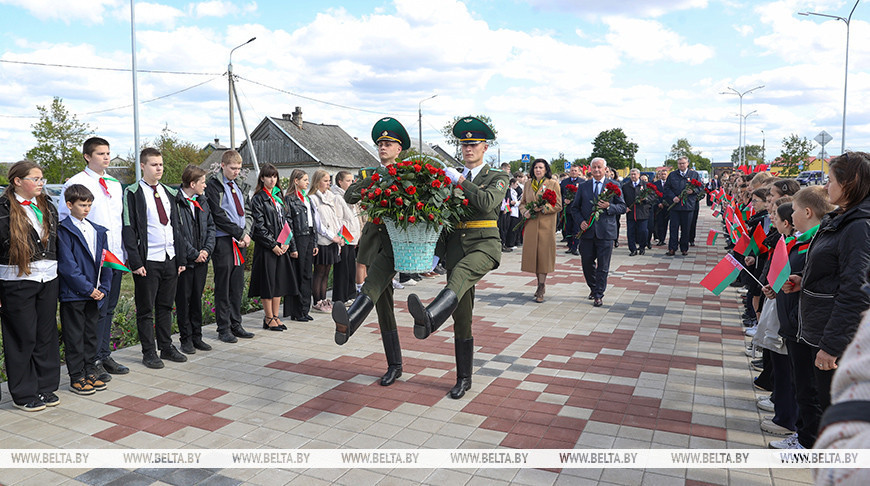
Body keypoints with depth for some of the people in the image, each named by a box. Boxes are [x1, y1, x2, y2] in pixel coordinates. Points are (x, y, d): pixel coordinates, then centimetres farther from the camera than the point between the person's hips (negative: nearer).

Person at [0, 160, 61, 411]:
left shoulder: (47, 206, 12)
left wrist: (57, 272, 13)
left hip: (48, 280, 6)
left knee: (47, 334, 11)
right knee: (23, 337, 3)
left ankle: (46, 387, 23)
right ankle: (24, 394, 15)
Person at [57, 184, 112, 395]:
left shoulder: (98, 231, 10)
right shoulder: (63, 231, -9)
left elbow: (104, 261, 10)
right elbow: (67, 265, -14)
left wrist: (103, 288, 0)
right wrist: (87, 288, -15)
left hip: (94, 294, 6)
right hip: (73, 294, -6)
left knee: (91, 334, 14)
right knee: (74, 337, 4)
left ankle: (89, 372, 24)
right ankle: (76, 377, 13)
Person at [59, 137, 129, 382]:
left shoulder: (116, 184, 15)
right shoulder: (76, 183, -5)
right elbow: (64, 220, -5)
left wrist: (124, 251, 14)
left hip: (116, 255, 6)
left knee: (109, 308, 13)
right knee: (97, 309, -4)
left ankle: (105, 355, 25)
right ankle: (94, 361, 8)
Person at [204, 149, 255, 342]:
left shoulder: (240, 186, 16)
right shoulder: (213, 185, -6)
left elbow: (247, 211, 14)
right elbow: (218, 215, -12)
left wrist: (246, 234, -3)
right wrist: (240, 234, -12)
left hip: (240, 240, 6)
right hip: (223, 240, -6)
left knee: (238, 285, 10)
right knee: (223, 285, -1)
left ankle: (236, 325, 18)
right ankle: (223, 328, 8)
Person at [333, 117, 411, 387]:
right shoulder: (368, 175, 17)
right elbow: (349, 197, 0)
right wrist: (376, 177, -8)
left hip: (397, 240, -4)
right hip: (374, 241, 4)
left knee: (372, 285, -34)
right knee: (384, 306, 7)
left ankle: (348, 323, -62)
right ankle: (394, 365, 18)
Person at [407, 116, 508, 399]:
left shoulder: (497, 178, 7)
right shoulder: (452, 178, 18)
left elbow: (487, 202, -15)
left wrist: (459, 180, -9)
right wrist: (436, 253, 12)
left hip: (484, 243, -4)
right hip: (456, 245, 4)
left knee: (461, 272, -40)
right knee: (461, 319, 4)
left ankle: (429, 318, -68)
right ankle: (464, 379, 15)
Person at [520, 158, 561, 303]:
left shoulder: (553, 184, 2)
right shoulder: (528, 184, 14)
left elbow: (558, 205, -2)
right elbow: (523, 202, 19)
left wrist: (543, 208, -16)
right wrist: (525, 212, -2)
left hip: (546, 224, -4)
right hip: (531, 224, 4)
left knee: (544, 254, -6)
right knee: (532, 253, 4)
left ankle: (540, 289, -3)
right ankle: (541, 284, 22)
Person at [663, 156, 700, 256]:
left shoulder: (694, 175, 10)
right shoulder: (672, 175, 11)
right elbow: (666, 188, 7)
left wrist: (693, 191, -13)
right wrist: (673, 197, -8)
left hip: (688, 206, 0)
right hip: (674, 205, 0)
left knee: (686, 229, 4)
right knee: (674, 227, -1)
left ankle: (684, 248, 15)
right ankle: (672, 248, 3)